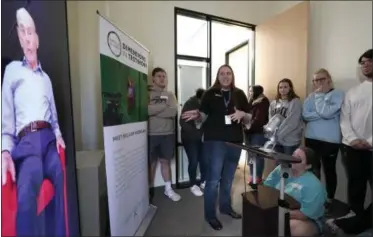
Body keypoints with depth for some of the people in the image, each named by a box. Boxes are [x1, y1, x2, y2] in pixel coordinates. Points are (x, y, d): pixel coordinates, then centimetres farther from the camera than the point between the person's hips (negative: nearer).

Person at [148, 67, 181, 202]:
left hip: (168, 134, 3)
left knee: (166, 161, 14)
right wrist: (164, 106, -13)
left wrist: (153, 110, -13)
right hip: (151, 134, -2)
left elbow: (173, 111, -10)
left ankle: (168, 189, 28)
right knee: (151, 163, 9)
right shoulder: (147, 93, 0)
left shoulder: (170, 95, 8)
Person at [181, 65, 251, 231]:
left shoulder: (239, 94, 6)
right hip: (215, 141, -4)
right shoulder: (210, 93, -2)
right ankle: (210, 215, 22)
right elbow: (203, 117, -3)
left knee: (228, 178, 19)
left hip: (235, 141, 4)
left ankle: (226, 207, 41)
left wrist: (242, 114, -13)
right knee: (213, 179, 2)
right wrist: (196, 116, -25)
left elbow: (249, 118, 9)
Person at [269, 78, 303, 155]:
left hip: (290, 140, -5)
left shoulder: (295, 102, -7)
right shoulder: (274, 103, 8)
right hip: (276, 140, 5)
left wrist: (278, 134, -16)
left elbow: (292, 122, -16)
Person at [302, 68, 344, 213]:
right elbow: (305, 115, -4)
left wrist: (319, 96, -11)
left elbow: (327, 113, -20)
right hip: (311, 138, 5)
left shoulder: (338, 94, -5)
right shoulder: (311, 96, 8)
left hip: (330, 140, -4)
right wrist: (322, 114, -16)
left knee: (329, 170, 9)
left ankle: (329, 200, 26)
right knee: (313, 168, 16)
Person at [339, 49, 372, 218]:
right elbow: (344, 118, 4)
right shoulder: (352, 92, 9)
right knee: (355, 183, 14)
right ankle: (355, 213, 30)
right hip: (351, 146, 3)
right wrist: (352, 138, -9)